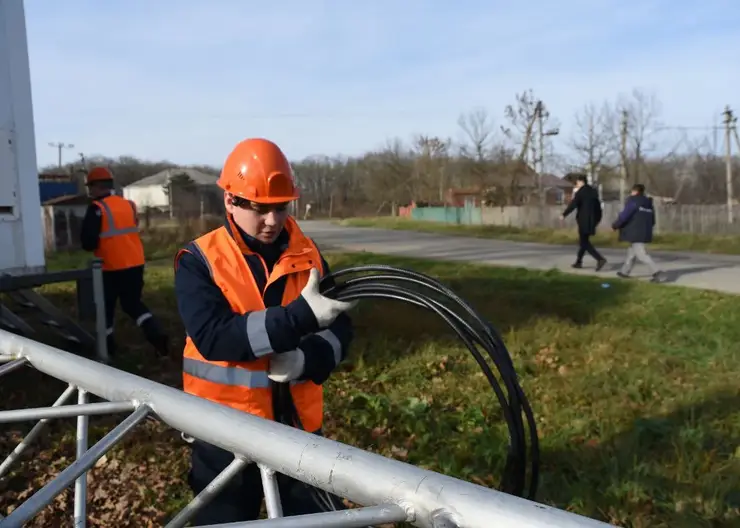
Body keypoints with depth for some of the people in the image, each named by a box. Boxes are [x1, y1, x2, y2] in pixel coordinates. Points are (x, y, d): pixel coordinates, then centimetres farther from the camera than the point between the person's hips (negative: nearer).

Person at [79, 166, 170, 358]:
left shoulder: (97, 208, -12)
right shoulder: (128, 204, 8)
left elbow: (88, 242, -15)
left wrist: (93, 245, 6)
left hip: (111, 268, -5)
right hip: (135, 264, 6)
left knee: (106, 307, 14)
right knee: (133, 304, 16)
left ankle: (107, 345, 24)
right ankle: (156, 333, -5)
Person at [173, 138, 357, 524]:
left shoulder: (307, 253, 2)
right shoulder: (199, 261, -9)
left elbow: (340, 329, 0)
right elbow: (212, 337, -24)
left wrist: (305, 360, -22)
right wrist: (300, 316, -32)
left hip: (297, 425, 3)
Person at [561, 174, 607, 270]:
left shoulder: (580, 191, -10)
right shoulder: (593, 191, 13)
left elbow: (573, 204, -17)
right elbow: (598, 206, 15)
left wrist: (564, 215, -8)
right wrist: (597, 219, 19)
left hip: (583, 220, -8)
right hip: (592, 220, 8)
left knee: (584, 242, -6)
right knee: (584, 241, 17)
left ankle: (600, 259, -19)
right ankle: (578, 262, 22)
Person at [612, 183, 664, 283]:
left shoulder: (633, 201, -10)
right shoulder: (649, 203, 15)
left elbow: (624, 215, -16)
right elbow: (652, 220, 18)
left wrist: (615, 225, -4)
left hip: (635, 233, -9)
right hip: (645, 232, 9)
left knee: (641, 254, -11)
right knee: (632, 251, 20)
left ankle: (657, 272, -20)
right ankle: (624, 271, 29)